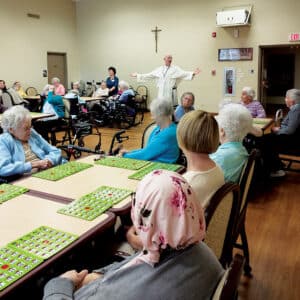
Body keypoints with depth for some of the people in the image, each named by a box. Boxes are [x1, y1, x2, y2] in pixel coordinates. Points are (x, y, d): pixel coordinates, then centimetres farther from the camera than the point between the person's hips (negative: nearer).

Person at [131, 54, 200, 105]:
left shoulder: (175, 69, 3)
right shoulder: (159, 69, 12)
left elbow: (184, 74, -9)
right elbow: (149, 75, 17)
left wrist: (193, 74, -25)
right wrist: (137, 75, 18)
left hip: (170, 93, -3)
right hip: (161, 93, 3)